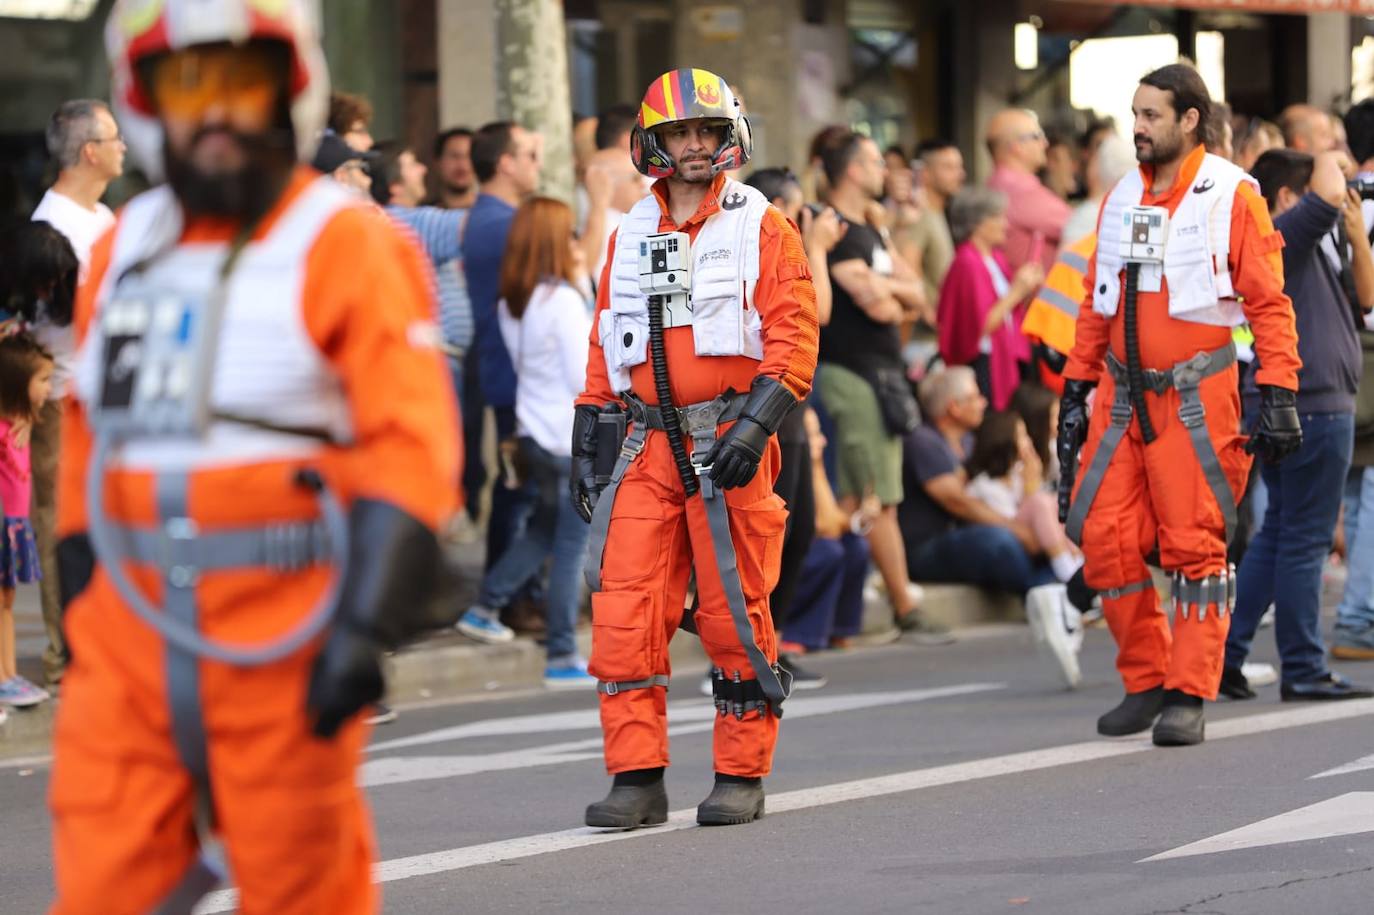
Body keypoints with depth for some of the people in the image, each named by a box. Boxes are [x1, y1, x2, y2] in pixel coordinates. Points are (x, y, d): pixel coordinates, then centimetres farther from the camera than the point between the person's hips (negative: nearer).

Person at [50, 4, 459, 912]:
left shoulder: (345, 247, -5)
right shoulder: (122, 252, 14)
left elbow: (409, 449, -12)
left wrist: (366, 626, -19)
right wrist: (81, 607, 17)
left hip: (281, 647, -5)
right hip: (128, 641, 5)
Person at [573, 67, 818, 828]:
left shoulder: (761, 229, 1)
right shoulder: (629, 236, 16)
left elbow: (794, 336, -7)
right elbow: (605, 347, 20)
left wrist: (755, 423, -19)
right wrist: (586, 442, 14)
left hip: (730, 445, -4)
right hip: (650, 445, 4)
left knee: (734, 614, -1)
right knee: (623, 611, -5)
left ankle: (741, 777, 9)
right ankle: (637, 778, -2)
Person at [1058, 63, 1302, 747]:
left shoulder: (1232, 197, -4)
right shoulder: (1121, 199, 13)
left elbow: (1268, 302, -6)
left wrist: (1277, 396, -12)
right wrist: (1076, 389, 15)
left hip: (1197, 401, -6)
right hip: (1123, 400, 6)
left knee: (1195, 545, -3)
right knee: (1105, 537, 0)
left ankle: (1188, 697, 2)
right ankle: (1146, 682, 13)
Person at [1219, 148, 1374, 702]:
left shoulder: (1306, 249, 19)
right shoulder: (1280, 238, -11)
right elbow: (1328, 194, -30)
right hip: (1310, 406, -10)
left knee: (1278, 534, 14)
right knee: (1304, 542, -4)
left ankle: (1225, 652, 14)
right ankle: (1303, 671, 1)